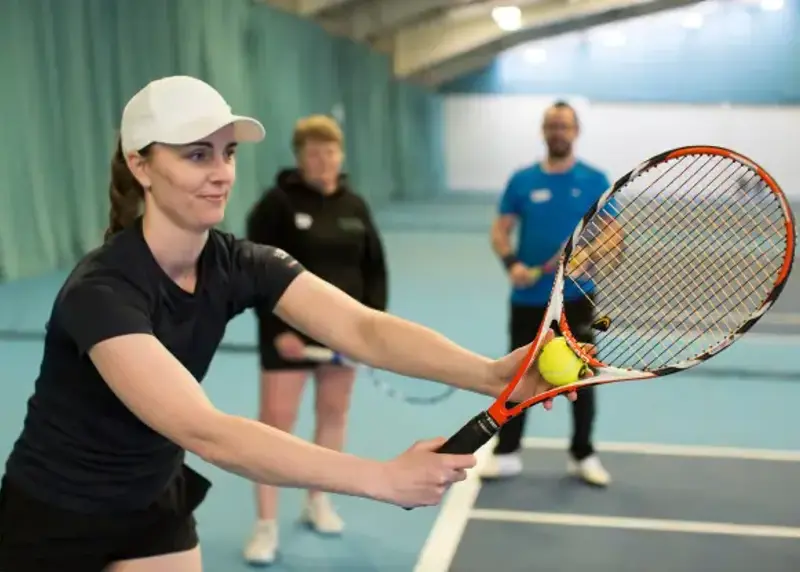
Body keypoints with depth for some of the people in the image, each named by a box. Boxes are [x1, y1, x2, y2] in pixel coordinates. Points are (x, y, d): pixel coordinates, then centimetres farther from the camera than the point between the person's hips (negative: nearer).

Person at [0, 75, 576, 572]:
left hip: (154, 507, 5)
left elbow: (364, 328, -24)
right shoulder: (101, 290, -30)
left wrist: (492, 374, -40)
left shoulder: (239, 264, -11)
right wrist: (383, 478, -45)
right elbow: (204, 432, -40)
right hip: (54, 520, -5)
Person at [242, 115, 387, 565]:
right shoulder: (278, 202, -8)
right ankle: (266, 526, 5)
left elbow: (374, 268, 10)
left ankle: (318, 501, 30)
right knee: (276, 422, -4)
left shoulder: (355, 205, 5)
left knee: (334, 414, 12)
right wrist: (278, 329, -17)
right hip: (289, 330, -4)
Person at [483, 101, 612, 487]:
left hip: (577, 296, -1)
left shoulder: (594, 181, 0)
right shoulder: (522, 180, 2)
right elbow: (500, 230, 2)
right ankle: (507, 453, 21)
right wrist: (511, 263, -16)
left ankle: (582, 456, 22)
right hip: (529, 298, 1)